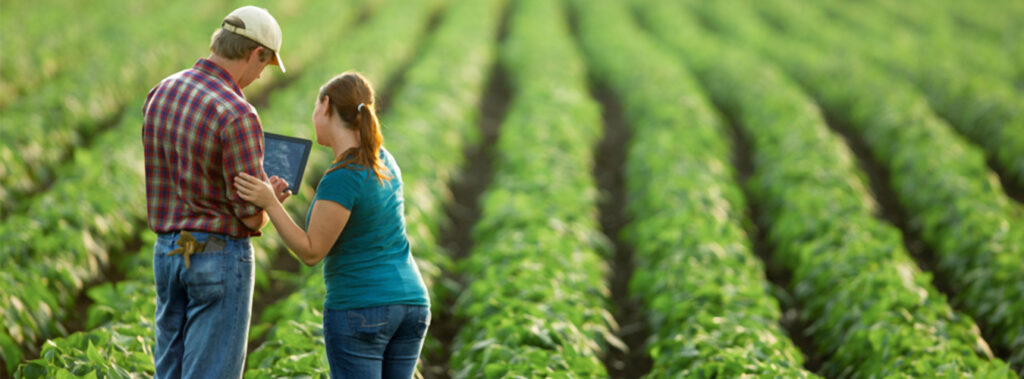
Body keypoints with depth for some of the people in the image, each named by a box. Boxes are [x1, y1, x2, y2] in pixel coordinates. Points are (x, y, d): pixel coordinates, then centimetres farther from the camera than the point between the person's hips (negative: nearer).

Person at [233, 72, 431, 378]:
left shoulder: (342, 179, -18)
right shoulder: (382, 158, 6)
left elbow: (312, 253, -13)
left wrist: (270, 203, -18)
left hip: (359, 309, -7)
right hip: (410, 303, 7)